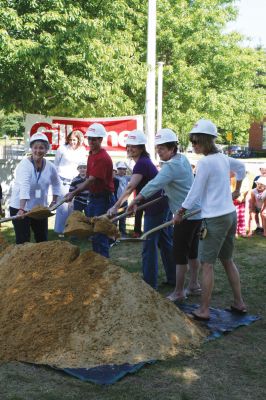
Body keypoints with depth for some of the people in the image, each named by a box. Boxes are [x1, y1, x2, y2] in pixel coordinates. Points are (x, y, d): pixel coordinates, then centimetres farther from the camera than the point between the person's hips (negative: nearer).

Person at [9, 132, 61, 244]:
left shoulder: (50, 166, -2)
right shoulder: (25, 164, -19)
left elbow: (56, 184, 17)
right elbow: (24, 187, -34)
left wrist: (54, 201, 11)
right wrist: (21, 209, -44)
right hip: (20, 208, -5)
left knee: (43, 239, 14)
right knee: (23, 241, -4)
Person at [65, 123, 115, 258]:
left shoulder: (103, 158, -20)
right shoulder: (91, 155, 11)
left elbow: (91, 181, -25)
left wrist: (73, 193, -27)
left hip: (103, 199, -10)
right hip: (93, 197, 10)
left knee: (100, 235, -6)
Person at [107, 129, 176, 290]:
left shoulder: (141, 163, -18)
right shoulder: (145, 161, 12)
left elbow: (130, 187, -29)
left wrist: (116, 207, -34)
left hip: (155, 208, -10)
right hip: (163, 206, 10)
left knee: (149, 245, -2)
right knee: (164, 241, 18)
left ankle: (150, 282, 6)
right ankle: (173, 278, 29)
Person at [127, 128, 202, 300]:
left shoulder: (171, 166, -20)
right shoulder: (183, 158, 9)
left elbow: (154, 184, -31)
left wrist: (136, 200, -33)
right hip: (197, 211, 10)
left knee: (180, 254, -2)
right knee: (192, 251, 18)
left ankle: (179, 292, 6)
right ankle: (194, 285, 29)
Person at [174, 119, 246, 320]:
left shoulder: (205, 163, -17)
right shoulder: (223, 158, 8)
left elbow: (195, 193, -13)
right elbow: (241, 167, 28)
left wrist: (180, 213, -2)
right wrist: (237, 189, 36)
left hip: (215, 219, -8)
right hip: (230, 215, 9)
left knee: (207, 264, -1)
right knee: (228, 260, 18)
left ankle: (204, 310, 4)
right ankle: (239, 303, 25)